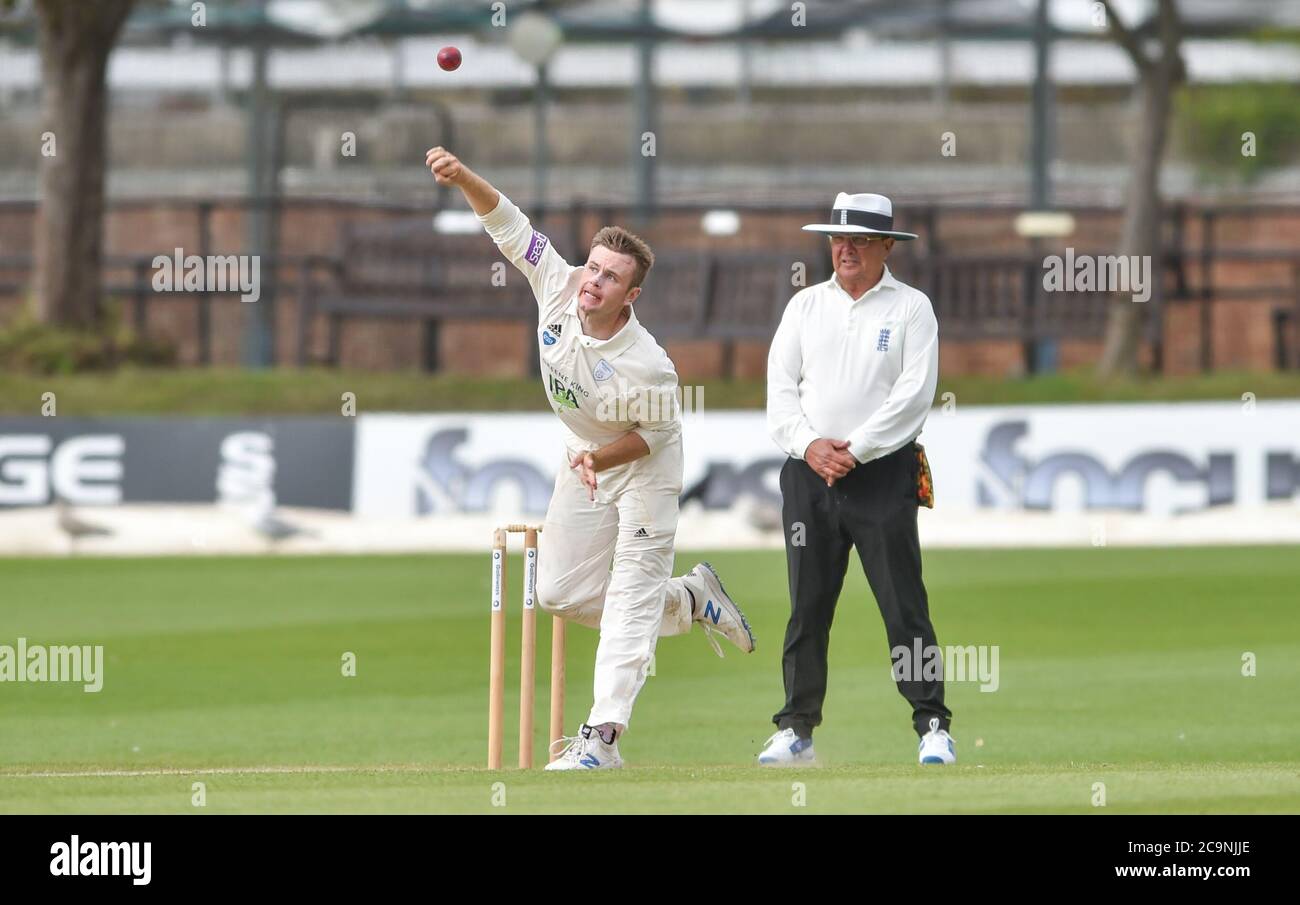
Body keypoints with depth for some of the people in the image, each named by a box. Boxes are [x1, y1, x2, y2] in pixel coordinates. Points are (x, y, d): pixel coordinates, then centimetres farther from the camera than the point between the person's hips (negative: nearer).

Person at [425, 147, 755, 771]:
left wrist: (602, 457, -30)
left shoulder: (647, 367, -34)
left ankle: (603, 736, -14)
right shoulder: (559, 287, -22)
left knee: (632, 596, -11)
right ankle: (692, 600, 27)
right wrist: (464, 178, -30)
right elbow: (507, 224, -16)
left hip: (645, 467, -7)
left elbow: (658, 432, -17)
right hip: (586, 461, 7)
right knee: (560, 592, 8)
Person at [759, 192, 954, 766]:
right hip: (809, 476, 3)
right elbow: (780, 388, 8)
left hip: (883, 475, -3)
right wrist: (809, 445, -9)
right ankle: (796, 730, 9)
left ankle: (933, 727, -5)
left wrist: (854, 450, -13)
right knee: (807, 606, 4)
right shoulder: (805, 305, 13)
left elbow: (914, 395, -7)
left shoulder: (911, 309, 3)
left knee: (904, 605, -7)